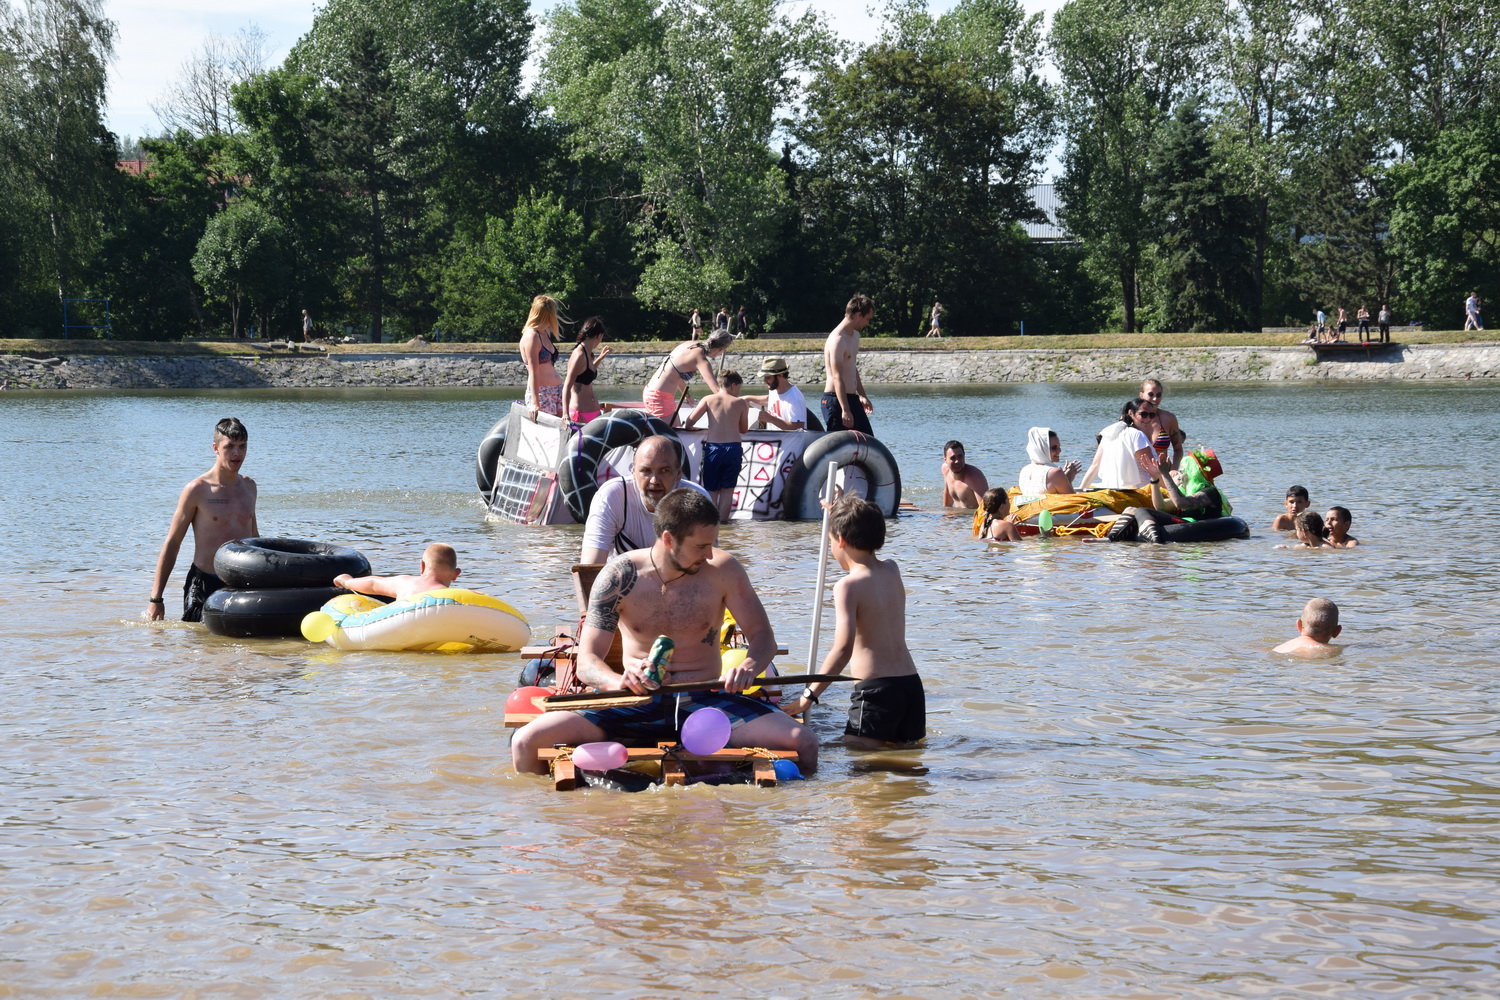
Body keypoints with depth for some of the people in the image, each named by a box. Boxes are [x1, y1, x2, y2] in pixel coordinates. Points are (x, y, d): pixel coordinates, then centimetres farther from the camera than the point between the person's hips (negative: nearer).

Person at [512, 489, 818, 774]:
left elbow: (763, 636, 2)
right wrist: (621, 681, -32)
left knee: (803, 742, -24)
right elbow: (587, 663, -7)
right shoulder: (620, 576, -6)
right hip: (637, 706, 0)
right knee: (527, 741, -22)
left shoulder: (723, 570, -3)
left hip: (706, 702, 1)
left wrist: (748, 668, -23)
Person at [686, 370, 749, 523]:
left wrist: (689, 427, 21)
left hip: (713, 447, 0)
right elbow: (744, 429, 13)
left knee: (712, 489, 9)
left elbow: (690, 421, -2)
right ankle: (723, 519, 8)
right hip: (733, 447, 0)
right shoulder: (741, 403, 6)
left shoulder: (708, 400, 5)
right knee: (727, 489, 10)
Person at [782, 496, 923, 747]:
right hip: (911, 684, 8)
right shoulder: (892, 571, 10)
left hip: (874, 689, -8)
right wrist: (840, 514, 42)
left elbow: (843, 648, -23)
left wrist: (809, 696, -23)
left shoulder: (848, 586, -12)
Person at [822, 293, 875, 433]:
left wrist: (861, 395, 26)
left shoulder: (855, 335, 13)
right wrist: (845, 410, -28)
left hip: (852, 398, 10)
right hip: (835, 400, -10)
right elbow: (837, 378, -24)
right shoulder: (838, 339, -18)